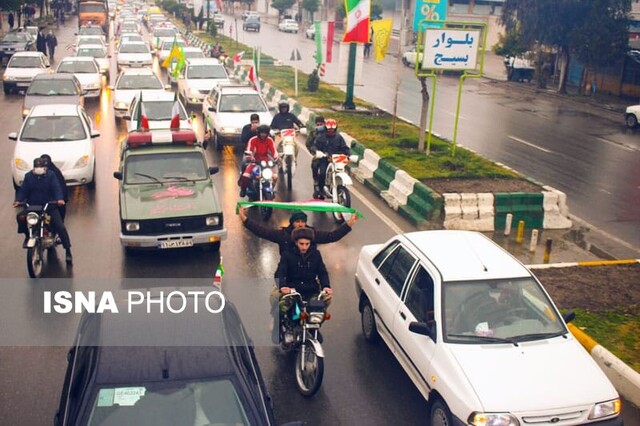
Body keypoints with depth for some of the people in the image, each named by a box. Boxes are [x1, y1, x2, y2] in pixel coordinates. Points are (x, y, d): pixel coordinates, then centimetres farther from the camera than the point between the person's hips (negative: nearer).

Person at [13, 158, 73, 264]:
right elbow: (23, 190, 4)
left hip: (49, 205, -2)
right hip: (32, 205, 2)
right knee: (20, 217, -25)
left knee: (60, 227, -13)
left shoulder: (50, 175, -2)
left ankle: (68, 251, -4)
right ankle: (27, 235, 4)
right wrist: (18, 200, -15)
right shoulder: (28, 176, 5)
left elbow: (56, 188, -9)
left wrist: (59, 199, -27)